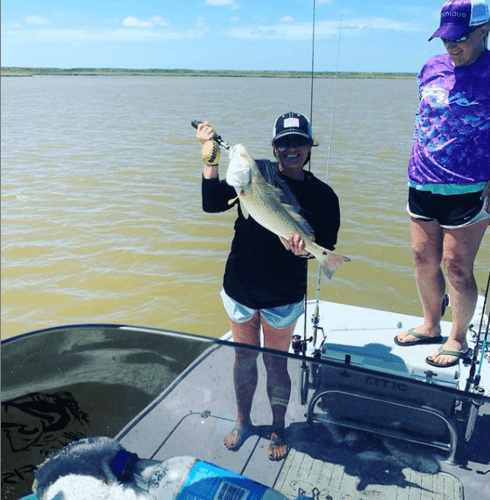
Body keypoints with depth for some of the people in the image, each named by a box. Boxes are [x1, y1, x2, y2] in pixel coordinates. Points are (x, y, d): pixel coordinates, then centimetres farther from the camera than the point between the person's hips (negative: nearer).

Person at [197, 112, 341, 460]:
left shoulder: (322, 195, -6)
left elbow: (327, 247, -5)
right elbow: (212, 203, -7)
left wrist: (305, 249, -26)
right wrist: (211, 160, -16)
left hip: (283, 298, -2)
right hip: (239, 288, 2)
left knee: (276, 363, 13)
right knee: (244, 357, 18)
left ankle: (278, 428, 39)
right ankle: (243, 421, 43)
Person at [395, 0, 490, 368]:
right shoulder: (432, 68, 10)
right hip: (422, 185, 6)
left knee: (456, 266, -1)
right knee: (424, 258, 12)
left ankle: (459, 339, 19)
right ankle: (431, 325, 31)